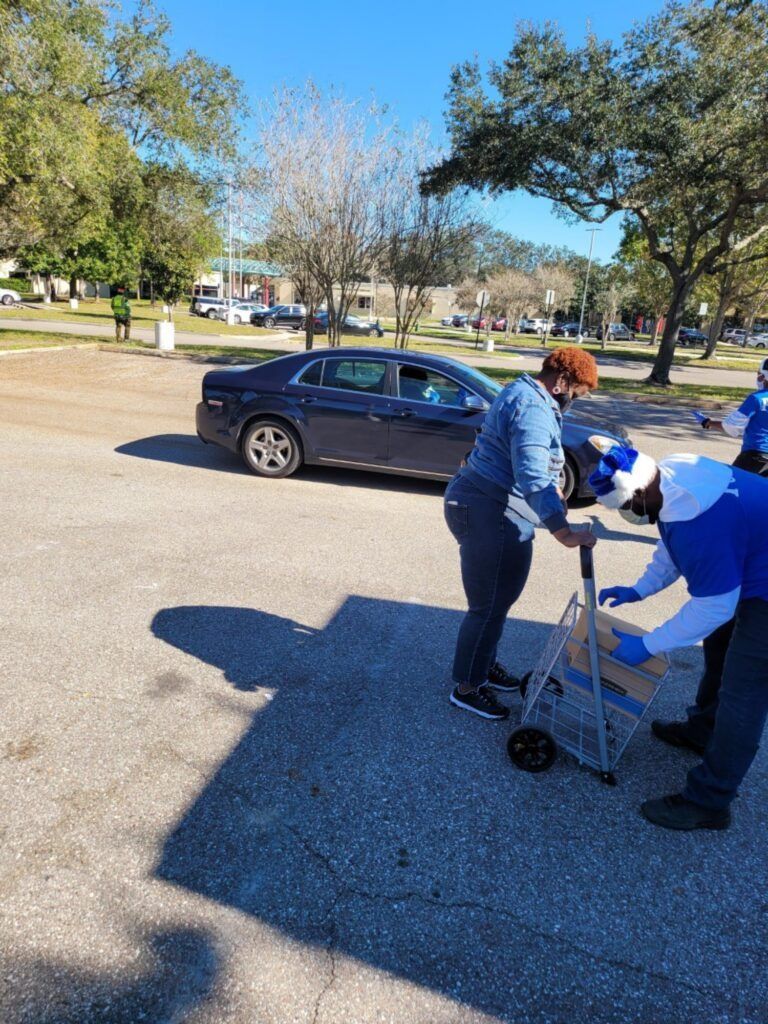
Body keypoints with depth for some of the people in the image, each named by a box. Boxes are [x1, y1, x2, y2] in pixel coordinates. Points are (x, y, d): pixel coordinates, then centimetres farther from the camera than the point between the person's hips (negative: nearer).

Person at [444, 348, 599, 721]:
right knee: (489, 605, 1)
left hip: (483, 505, 11)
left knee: (497, 599, 22)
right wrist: (564, 532, -38)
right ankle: (467, 687, 16)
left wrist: (552, 489, 35)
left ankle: (483, 664, 39)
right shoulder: (533, 409, -20)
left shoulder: (522, 393, 15)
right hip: (489, 514, -11)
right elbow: (532, 477, -33)